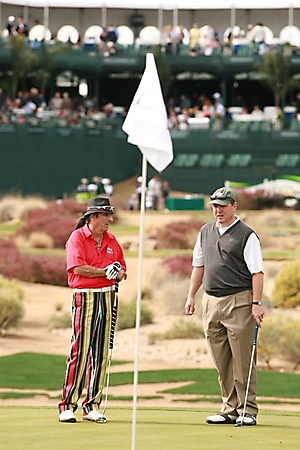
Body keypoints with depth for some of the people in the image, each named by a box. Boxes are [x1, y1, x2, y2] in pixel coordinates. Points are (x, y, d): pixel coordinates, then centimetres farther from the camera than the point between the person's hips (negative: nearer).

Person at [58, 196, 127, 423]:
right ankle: (67, 406, -6)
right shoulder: (77, 237, -4)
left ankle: (92, 405, 10)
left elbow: (121, 268, 18)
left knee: (101, 353, 5)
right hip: (84, 297, -6)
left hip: (107, 297, 6)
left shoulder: (111, 240, 14)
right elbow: (78, 267, -16)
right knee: (80, 352, -9)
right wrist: (105, 272, -13)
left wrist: (120, 273, -4)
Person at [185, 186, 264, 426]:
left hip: (239, 301, -6)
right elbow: (199, 265, 23)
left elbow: (257, 272, -9)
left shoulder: (246, 235, -4)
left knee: (243, 359, -6)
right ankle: (230, 409, 13)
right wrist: (191, 296, 18)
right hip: (211, 301, 6)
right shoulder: (206, 232, 15)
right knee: (221, 361, 7)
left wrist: (257, 303, -16)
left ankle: (248, 410, -3)